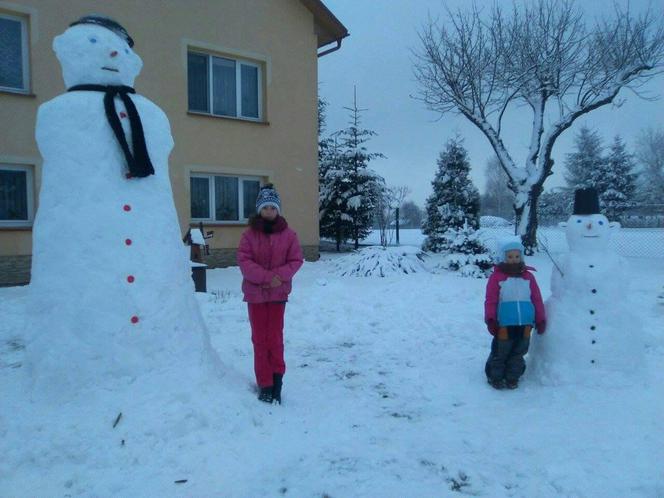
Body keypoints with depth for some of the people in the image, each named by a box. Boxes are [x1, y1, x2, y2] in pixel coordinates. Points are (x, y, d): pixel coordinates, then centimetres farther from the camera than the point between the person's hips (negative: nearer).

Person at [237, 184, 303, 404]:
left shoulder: (288, 234, -3)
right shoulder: (249, 234, -5)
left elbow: (296, 259, -2)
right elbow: (243, 260, -10)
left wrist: (279, 275, -18)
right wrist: (265, 276, -22)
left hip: (278, 293, 0)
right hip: (255, 293, 1)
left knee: (275, 337, 4)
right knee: (260, 338, 7)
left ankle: (276, 380, 17)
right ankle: (265, 384, 16)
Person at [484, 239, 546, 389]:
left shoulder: (528, 276, 7)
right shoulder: (496, 276, -4)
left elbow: (537, 299, 10)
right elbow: (491, 300, -6)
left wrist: (540, 319, 8)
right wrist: (490, 319, -12)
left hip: (525, 324, 4)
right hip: (504, 324, -4)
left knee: (518, 352, 13)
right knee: (500, 352, 3)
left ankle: (512, 377, 28)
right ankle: (495, 377, 20)